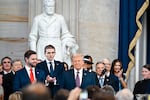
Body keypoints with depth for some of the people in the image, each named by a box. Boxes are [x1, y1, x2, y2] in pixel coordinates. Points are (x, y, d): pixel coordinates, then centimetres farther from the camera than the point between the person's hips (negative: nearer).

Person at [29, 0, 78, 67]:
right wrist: (33, 51, 2)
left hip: (56, 47, 0)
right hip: (43, 47, 0)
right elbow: (33, 36, 9)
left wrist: (68, 44, -6)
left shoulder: (60, 18, 7)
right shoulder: (38, 19, 6)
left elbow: (65, 34, 12)